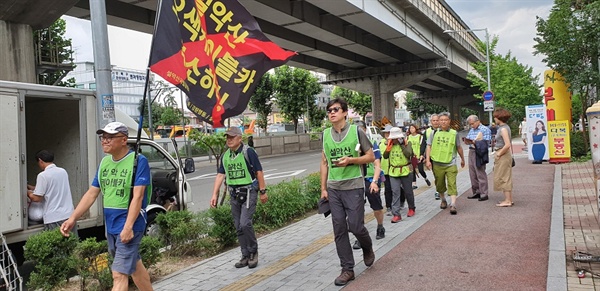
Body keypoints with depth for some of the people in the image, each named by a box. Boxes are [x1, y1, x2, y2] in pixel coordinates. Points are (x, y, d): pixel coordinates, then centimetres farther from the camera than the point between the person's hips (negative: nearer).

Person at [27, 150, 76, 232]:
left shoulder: (43, 175, -8)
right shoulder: (63, 171, 10)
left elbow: (36, 198, -8)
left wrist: (28, 192, 12)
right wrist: (33, 188, 27)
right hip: (69, 215, 6)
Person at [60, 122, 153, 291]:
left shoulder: (139, 161, -13)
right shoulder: (104, 162, 8)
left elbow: (137, 197, -19)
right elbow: (91, 194, 10)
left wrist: (128, 227, -26)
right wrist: (73, 218, 1)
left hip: (130, 225, -7)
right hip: (110, 226, 7)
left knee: (119, 275, -7)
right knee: (134, 266, 20)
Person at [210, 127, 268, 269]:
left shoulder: (248, 152, -9)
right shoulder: (225, 156, 9)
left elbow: (259, 172, -7)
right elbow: (220, 175, 8)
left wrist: (263, 192, -8)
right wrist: (215, 194, 2)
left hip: (249, 192, -6)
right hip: (234, 194, 6)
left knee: (245, 223, -15)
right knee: (238, 227, 9)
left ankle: (253, 252, 6)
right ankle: (245, 256, 20)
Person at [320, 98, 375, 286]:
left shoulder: (356, 131, -4)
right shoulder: (325, 134, 6)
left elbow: (371, 157, 0)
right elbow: (324, 162, 11)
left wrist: (350, 160, -17)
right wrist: (323, 189, 8)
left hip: (353, 187, -3)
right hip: (333, 189, 4)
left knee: (355, 226, -3)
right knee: (339, 229, 4)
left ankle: (367, 249, 31)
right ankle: (347, 269, 15)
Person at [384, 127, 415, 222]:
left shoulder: (407, 143, -5)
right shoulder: (390, 144, 6)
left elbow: (408, 154, -20)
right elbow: (385, 156, -1)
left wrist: (402, 145, -19)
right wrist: (389, 146, -11)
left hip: (405, 171, -2)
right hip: (393, 172, 2)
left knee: (408, 191, 12)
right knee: (395, 192, -5)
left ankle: (411, 208, 36)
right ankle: (396, 214, -7)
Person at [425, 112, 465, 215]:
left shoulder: (454, 133, 3)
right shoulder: (434, 133, 3)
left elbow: (459, 147, 15)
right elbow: (429, 147, 4)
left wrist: (462, 159, 24)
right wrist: (428, 160, -4)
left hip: (450, 164, -1)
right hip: (437, 163, 1)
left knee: (452, 184, -10)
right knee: (440, 184, 15)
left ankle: (453, 205, -12)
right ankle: (443, 200, 36)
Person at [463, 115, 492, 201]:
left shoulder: (485, 129, -4)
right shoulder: (471, 130, 18)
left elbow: (487, 142, -12)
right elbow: (467, 141, 19)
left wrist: (475, 142, -21)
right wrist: (466, 140, -4)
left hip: (479, 153, -7)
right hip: (471, 151, 7)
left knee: (480, 173, -6)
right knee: (472, 173, 9)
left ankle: (484, 194, 0)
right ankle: (476, 192, 18)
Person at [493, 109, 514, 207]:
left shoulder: (503, 129, -18)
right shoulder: (505, 127, 11)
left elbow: (507, 145, -26)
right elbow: (510, 144, 19)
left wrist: (499, 154, -17)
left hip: (503, 156, -10)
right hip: (505, 155, 10)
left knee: (503, 178, -3)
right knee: (506, 178, 15)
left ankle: (507, 201, 3)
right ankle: (509, 199, 22)